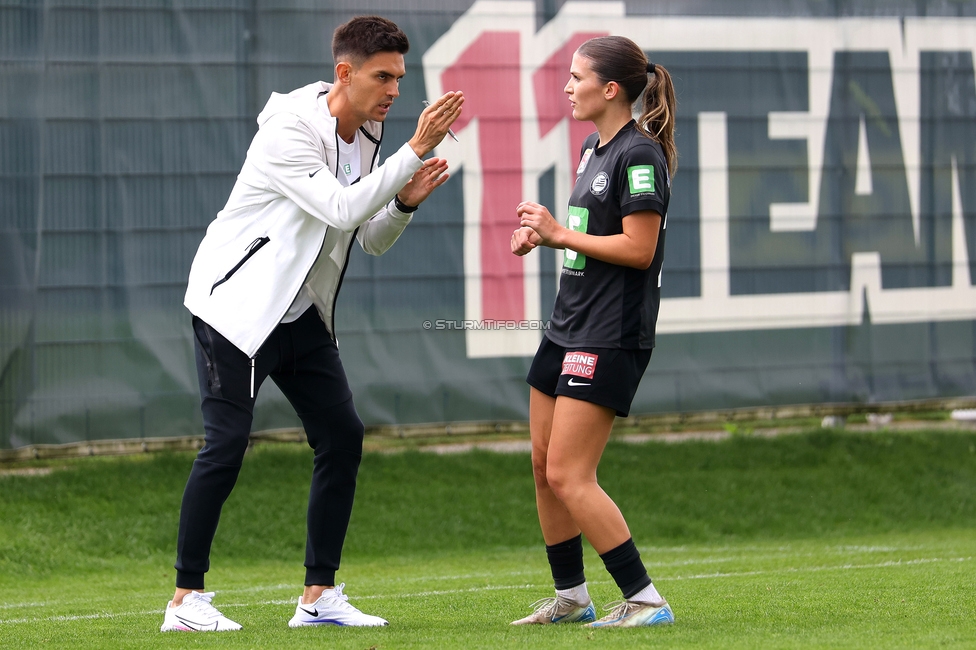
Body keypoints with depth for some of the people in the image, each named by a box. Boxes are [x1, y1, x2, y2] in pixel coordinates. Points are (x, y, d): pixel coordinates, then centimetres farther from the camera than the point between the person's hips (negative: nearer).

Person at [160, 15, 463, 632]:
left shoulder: (367, 137, 5)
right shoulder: (290, 131, -21)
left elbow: (371, 238, 11)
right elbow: (340, 209, -32)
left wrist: (405, 202, -10)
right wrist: (416, 151, -33)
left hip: (302, 313, 8)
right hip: (237, 303, -8)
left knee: (342, 436, 0)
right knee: (226, 445, -12)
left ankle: (319, 597, 6)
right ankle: (187, 600, -3)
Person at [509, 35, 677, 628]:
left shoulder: (639, 154, -16)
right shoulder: (594, 147, 14)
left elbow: (638, 249, -21)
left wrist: (561, 233, -14)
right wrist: (543, 235, 7)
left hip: (611, 336, -10)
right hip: (570, 327, 10)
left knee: (569, 475, -12)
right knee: (544, 464, 13)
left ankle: (646, 601, -7)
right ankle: (571, 596, 24)